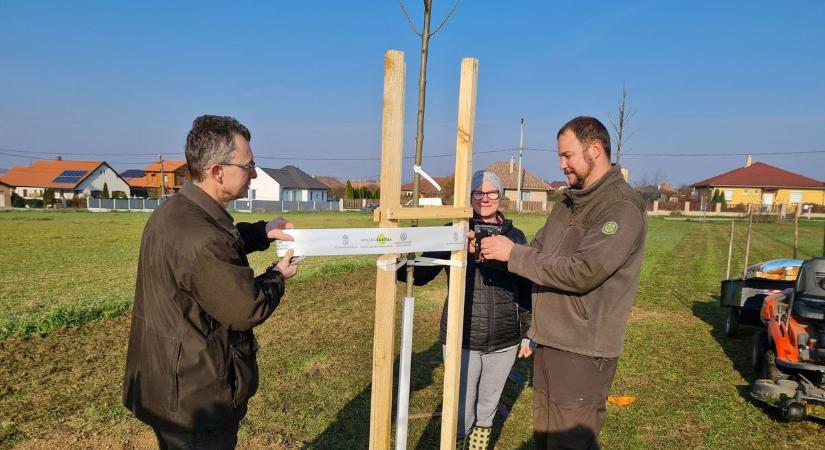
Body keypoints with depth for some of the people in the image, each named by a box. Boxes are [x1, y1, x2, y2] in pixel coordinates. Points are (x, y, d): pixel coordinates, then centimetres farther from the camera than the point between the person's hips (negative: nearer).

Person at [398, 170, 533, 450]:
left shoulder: (515, 237, 3)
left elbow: (526, 289, 9)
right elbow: (420, 273, -6)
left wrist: (528, 334, 10)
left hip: (504, 343, 2)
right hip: (461, 341, -2)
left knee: (486, 411, 19)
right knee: (461, 415, 8)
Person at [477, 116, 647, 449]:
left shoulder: (623, 209, -16)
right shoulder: (569, 202, 13)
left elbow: (582, 271, -25)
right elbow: (538, 250, 12)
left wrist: (513, 254, -20)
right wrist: (497, 250, -7)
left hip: (583, 350, -8)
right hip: (549, 340, 8)